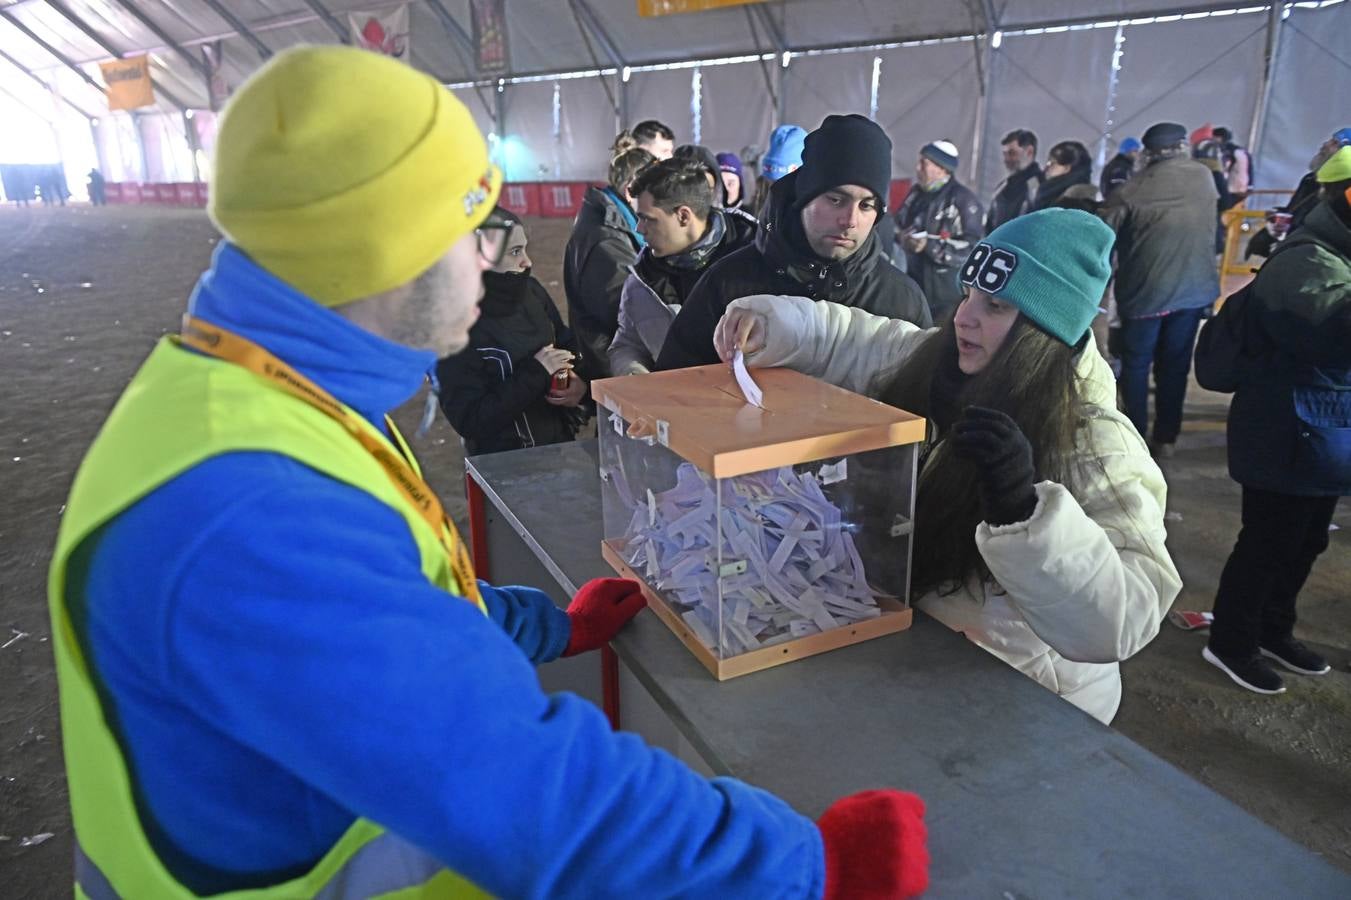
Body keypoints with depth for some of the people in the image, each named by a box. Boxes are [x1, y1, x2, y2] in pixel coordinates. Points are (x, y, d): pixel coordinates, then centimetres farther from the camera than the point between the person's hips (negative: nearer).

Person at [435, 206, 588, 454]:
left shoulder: (531, 291, -3)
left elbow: (568, 345, 10)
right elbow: (468, 421, -24)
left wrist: (581, 382, -11)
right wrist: (535, 373, -25)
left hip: (561, 444, 5)